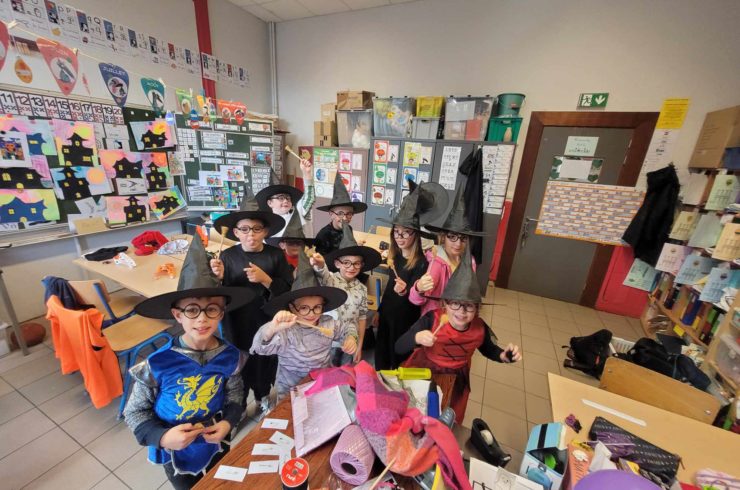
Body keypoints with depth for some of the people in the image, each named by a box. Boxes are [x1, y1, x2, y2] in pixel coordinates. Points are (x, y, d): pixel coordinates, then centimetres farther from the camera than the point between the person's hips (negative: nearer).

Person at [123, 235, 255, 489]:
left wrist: (228, 423, -21)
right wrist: (162, 436, -26)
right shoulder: (157, 363, -26)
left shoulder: (230, 357, -20)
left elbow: (235, 396, -4)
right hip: (176, 454, -1)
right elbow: (135, 411, -12)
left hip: (216, 447, 2)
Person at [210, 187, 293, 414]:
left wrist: (265, 279, -24)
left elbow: (286, 290, -10)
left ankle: (262, 396, 48)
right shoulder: (228, 256, -9)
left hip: (267, 320, 1)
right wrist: (220, 277, -23)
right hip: (238, 322, 0)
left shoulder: (276, 255, -9)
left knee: (265, 359, 18)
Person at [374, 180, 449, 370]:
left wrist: (404, 292, -43)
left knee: (399, 360, 12)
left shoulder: (421, 263, -22)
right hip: (388, 314, 7)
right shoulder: (395, 256, -2)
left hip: (406, 319, -7)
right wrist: (380, 310, 16)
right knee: (381, 353, 23)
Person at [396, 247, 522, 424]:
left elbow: (488, 349, 6)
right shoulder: (431, 319, -29)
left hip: (455, 380, 3)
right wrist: (416, 338, -48)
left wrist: (504, 355, -15)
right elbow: (398, 348, -28)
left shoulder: (480, 328, -19)